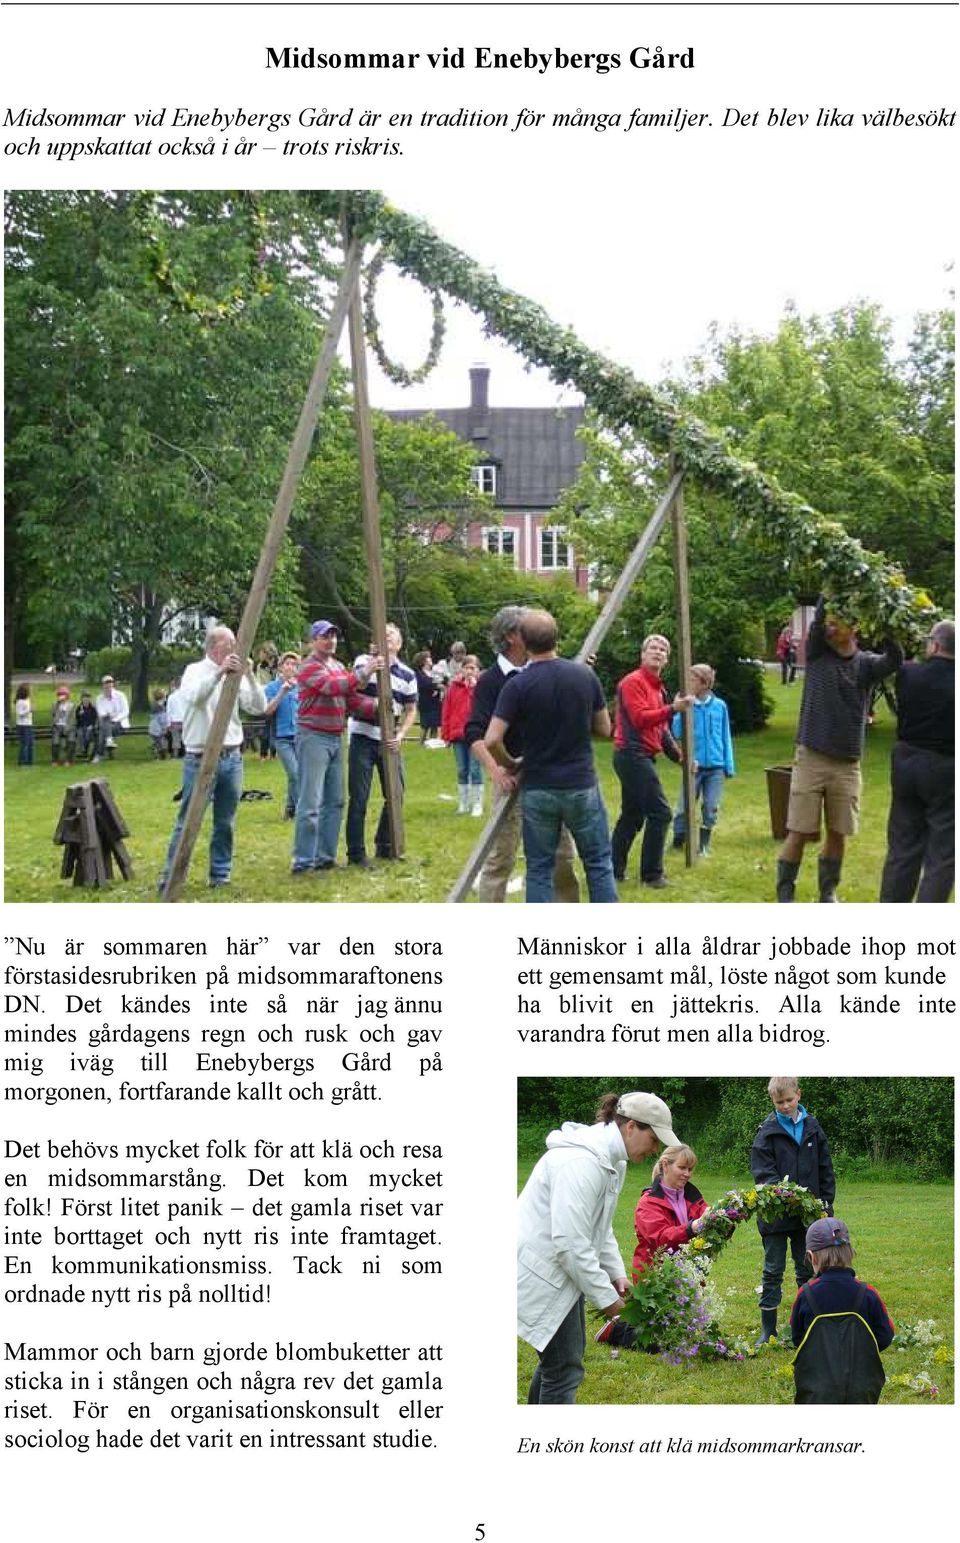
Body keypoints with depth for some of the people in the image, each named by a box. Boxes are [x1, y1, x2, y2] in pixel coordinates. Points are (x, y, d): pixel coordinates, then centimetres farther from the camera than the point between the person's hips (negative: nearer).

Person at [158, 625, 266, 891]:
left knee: (226, 823, 10)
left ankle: (221, 876, 19)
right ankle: (171, 878, -1)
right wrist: (219, 672, -31)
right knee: (188, 822, -4)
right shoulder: (196, 671, -3)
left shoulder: (236, 676, 8)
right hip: (200, 759, -4)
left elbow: (259, 707, 1)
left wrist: (250, 676, -12)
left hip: (231, 758, 5)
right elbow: (193, 697, -23)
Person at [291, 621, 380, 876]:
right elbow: (334, 686, -25)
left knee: (334, 802, 10)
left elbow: (352, 699, 14)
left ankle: (325, 856, 16)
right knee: (310, 803, -10)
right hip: (313, 737, -9)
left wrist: (376, 707, -1)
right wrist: (363, 673, -28)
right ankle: (303, 861, -9)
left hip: (335, 738, 9)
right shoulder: (309, 667, -10)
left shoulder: (339, 667, 17)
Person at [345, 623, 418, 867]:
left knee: (396, 794, 8)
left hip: (390, 742, 4)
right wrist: (372, 662, -32)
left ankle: (385, 845, 24)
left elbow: (411, 709, 10)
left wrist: (401, 734, -4)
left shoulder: (407, 675, 7)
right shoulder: (364, 661, 0)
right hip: (363, 737, -4)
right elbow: (358, 684, -20)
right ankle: (356, 852, 2)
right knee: (359, 797, -3)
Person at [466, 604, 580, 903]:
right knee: (501, 857, -3)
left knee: (563, 855, 11)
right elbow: (474, 734, -16)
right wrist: (494, 769, -31)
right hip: (514, 778, -6)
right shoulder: (491, 681, -9)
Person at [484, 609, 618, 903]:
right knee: (599, 863, 11)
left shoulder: (518, 685, -12)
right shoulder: (585, 675, -5)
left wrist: (508, 766, 2)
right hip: (581, 786, 1)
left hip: (538, 789, -1)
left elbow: (491, 740, -17)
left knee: (539, 870, 7)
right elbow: (604, 729, 5)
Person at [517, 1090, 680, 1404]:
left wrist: (616, 1273, 8)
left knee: (563, 1355, 20)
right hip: (541, 1274, -11)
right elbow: (569, 1241, -28)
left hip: (563, 1269, 11)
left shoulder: (612, 1160, 9)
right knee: (564, 1369, -8)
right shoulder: (582, 1162, -25)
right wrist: (604, 1296, -19)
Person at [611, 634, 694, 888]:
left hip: (643, 757, 10)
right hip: (633, 753, -10)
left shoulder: (658, 687, 19)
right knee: (660, 813, -11)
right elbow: (639, 718, -20)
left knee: (632, 815, 13)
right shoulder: (633, 682, -10)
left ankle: (615, 869, 19)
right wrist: (672, 709, -25)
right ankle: (652, 875, -6)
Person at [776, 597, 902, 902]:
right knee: (799, 833, -3)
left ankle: (828, 894, 22)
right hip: (810, 759, -1)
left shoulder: (866, 663, 2)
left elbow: (895, 661, -19)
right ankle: (784, 897, 5)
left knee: (837, 834, 8)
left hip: (847, 764, 2)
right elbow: (817, 621, -16)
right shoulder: (816, 655, 2)